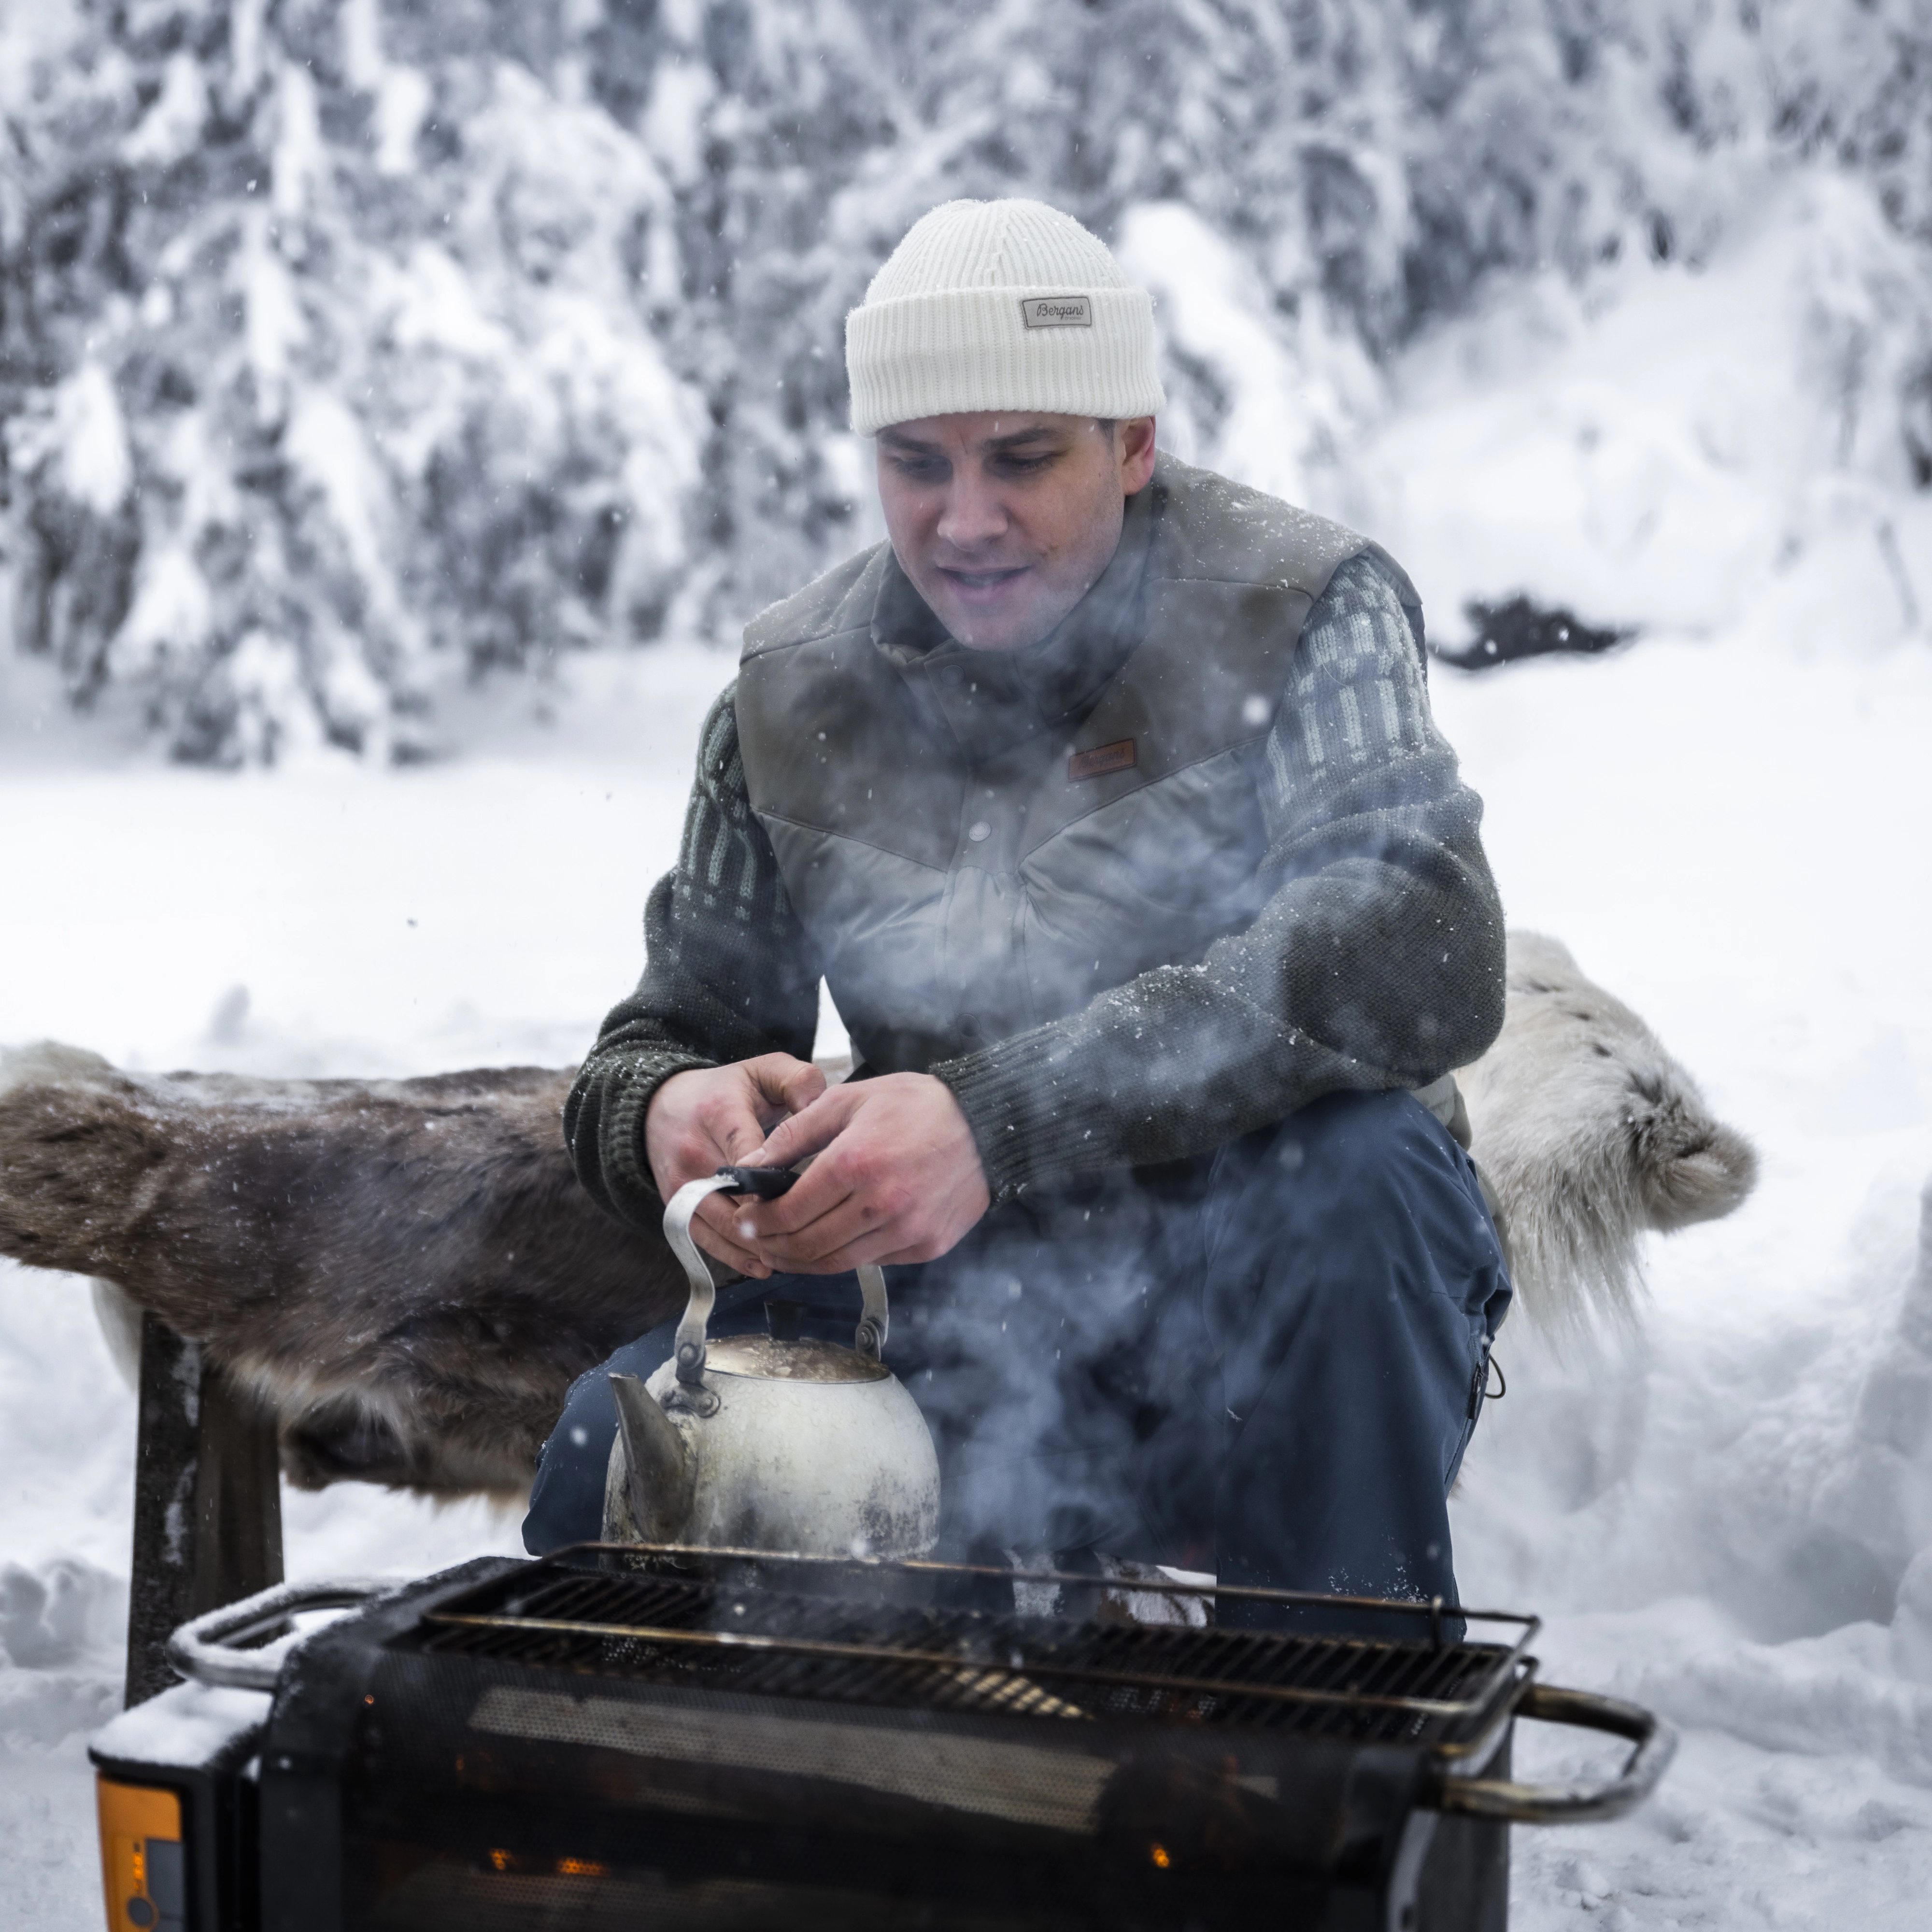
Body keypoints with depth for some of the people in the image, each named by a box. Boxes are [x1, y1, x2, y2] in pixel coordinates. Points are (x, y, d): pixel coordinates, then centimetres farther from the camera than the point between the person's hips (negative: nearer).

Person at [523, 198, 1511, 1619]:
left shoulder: (1298, 609, -12)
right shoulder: (795, 692, 1)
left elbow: (1427, 955, -30)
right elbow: (673, 1028, 7)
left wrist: (1001, 1120, -39)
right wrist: (668, 1112, -21)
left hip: (1275, 1302, -2)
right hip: (966, 1317, 3)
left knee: (1349, 1171, -35)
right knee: (612, 1453, -19)